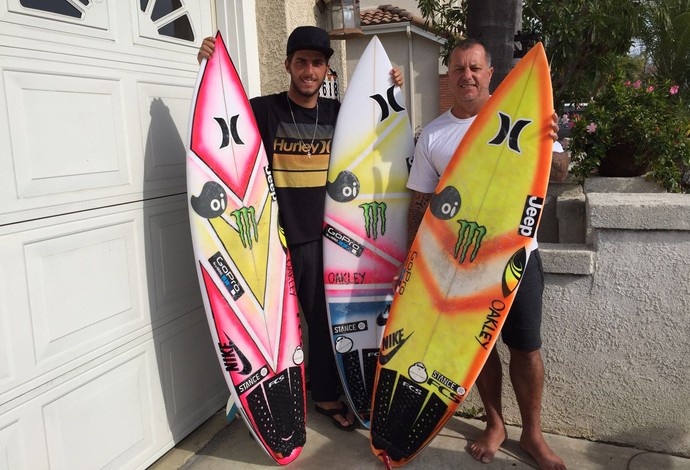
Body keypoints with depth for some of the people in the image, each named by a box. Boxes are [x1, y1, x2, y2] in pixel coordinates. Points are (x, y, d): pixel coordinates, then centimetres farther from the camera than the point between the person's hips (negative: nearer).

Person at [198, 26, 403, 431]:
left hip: (325, 234, 4)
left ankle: (327, 394, 32)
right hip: (278, 236, -3)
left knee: (327, 317, 13)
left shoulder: (338, 113, 8)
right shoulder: (264, 110, -3)